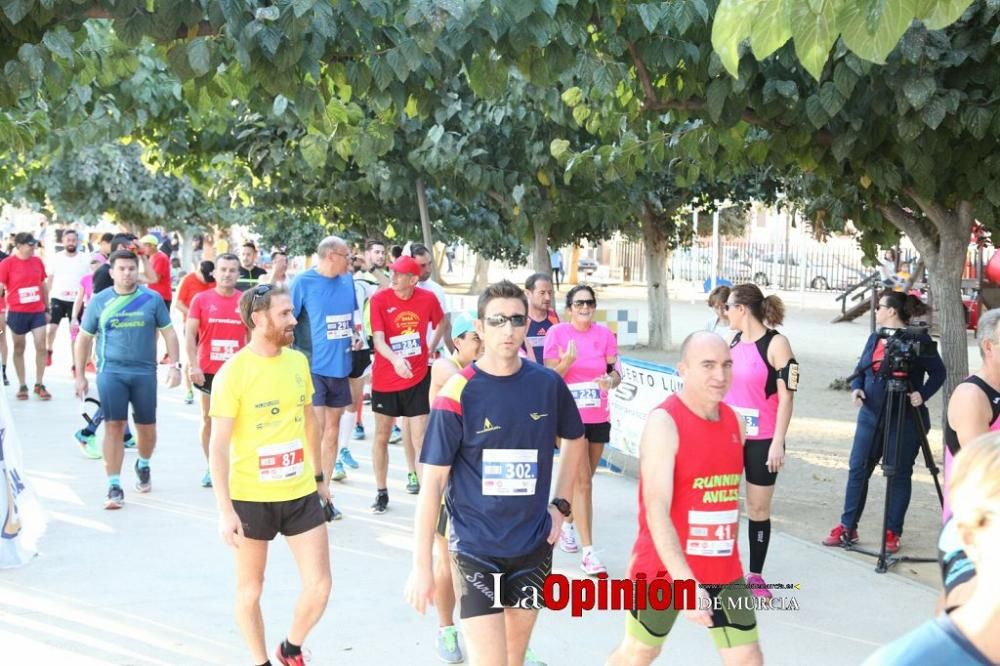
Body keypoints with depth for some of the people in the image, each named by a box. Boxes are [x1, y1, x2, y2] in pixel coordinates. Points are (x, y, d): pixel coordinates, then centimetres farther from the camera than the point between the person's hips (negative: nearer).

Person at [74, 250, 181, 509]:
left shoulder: (152, 299, 2)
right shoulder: (99, 301, 3)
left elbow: (168, 332, 7)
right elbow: (84, 338, 10)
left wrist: (175, 365, -2)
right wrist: (80, 375, 8)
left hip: (145, 372, 1)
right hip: (111, 371, -1)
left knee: (147, 427, 8)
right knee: (114, 426, -7)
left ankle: (143, 465, 39)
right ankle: (114, 487, -2)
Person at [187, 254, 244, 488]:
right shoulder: (201, 299, 0)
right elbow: (190, 335, -3)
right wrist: (193, 366, -13)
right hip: (208, 371, 0)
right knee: (208, 418, 8)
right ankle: (211, 468, 18)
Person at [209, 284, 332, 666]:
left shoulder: (298, 361, 3)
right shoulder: (233, 373, -14)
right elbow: (218, 446, -14)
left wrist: (319, 477, 21)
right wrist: (225, 510, -18)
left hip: (300, 494, 5)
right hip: (251, 498, -4)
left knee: (319, 585, 4)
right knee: (250, 589, 11)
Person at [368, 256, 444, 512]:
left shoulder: (427, 298, -6)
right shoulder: (379, 299, -12)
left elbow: (440, 323, 16)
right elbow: (378, 339, -20)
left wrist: (431, 348, 8)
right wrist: (396, 360, -37)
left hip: (417, 378, 0)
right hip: (385, 378, 0)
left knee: (420, 437, -3)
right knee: (381, 436, 9)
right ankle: (381, 493, 21)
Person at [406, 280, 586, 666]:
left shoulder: (548, 384, -2)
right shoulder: (458, 394, -13)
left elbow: (575, 441, 18)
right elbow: (432, 482, -11)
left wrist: (561, 505, 8)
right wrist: (422, 566, -12)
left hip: (533, 546, 4)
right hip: (476, 547, -4)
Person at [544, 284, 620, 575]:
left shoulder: (604, 333, 1)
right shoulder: (557, 332, -7)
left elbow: (616, 372, 3)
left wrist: (610, 380, -20)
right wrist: (567, 361, -28)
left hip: (598, 417, 4)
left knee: (584, 480, 17)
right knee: (582, 481, -10)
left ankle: (567, 525, 42)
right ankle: (588, 552, -8)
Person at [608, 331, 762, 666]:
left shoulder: (734, 421, 3)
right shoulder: (664, 422, -19)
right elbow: (656, 510, -27)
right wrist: (686, 582, -34)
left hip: (723, 571, 6)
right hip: (664, 568, -6)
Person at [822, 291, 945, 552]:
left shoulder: (919, 340, -7)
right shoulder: (874, 338, 11)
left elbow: (938, 372, -4)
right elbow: (861, 369, 15)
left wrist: (923, 395, -19)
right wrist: (856, 388, -5)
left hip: (905, 419, -6)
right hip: (871, 415, 6)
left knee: (899, 474, 3)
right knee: (858, 469, 5)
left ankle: (893, 532, 12)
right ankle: (848, 527, 13)